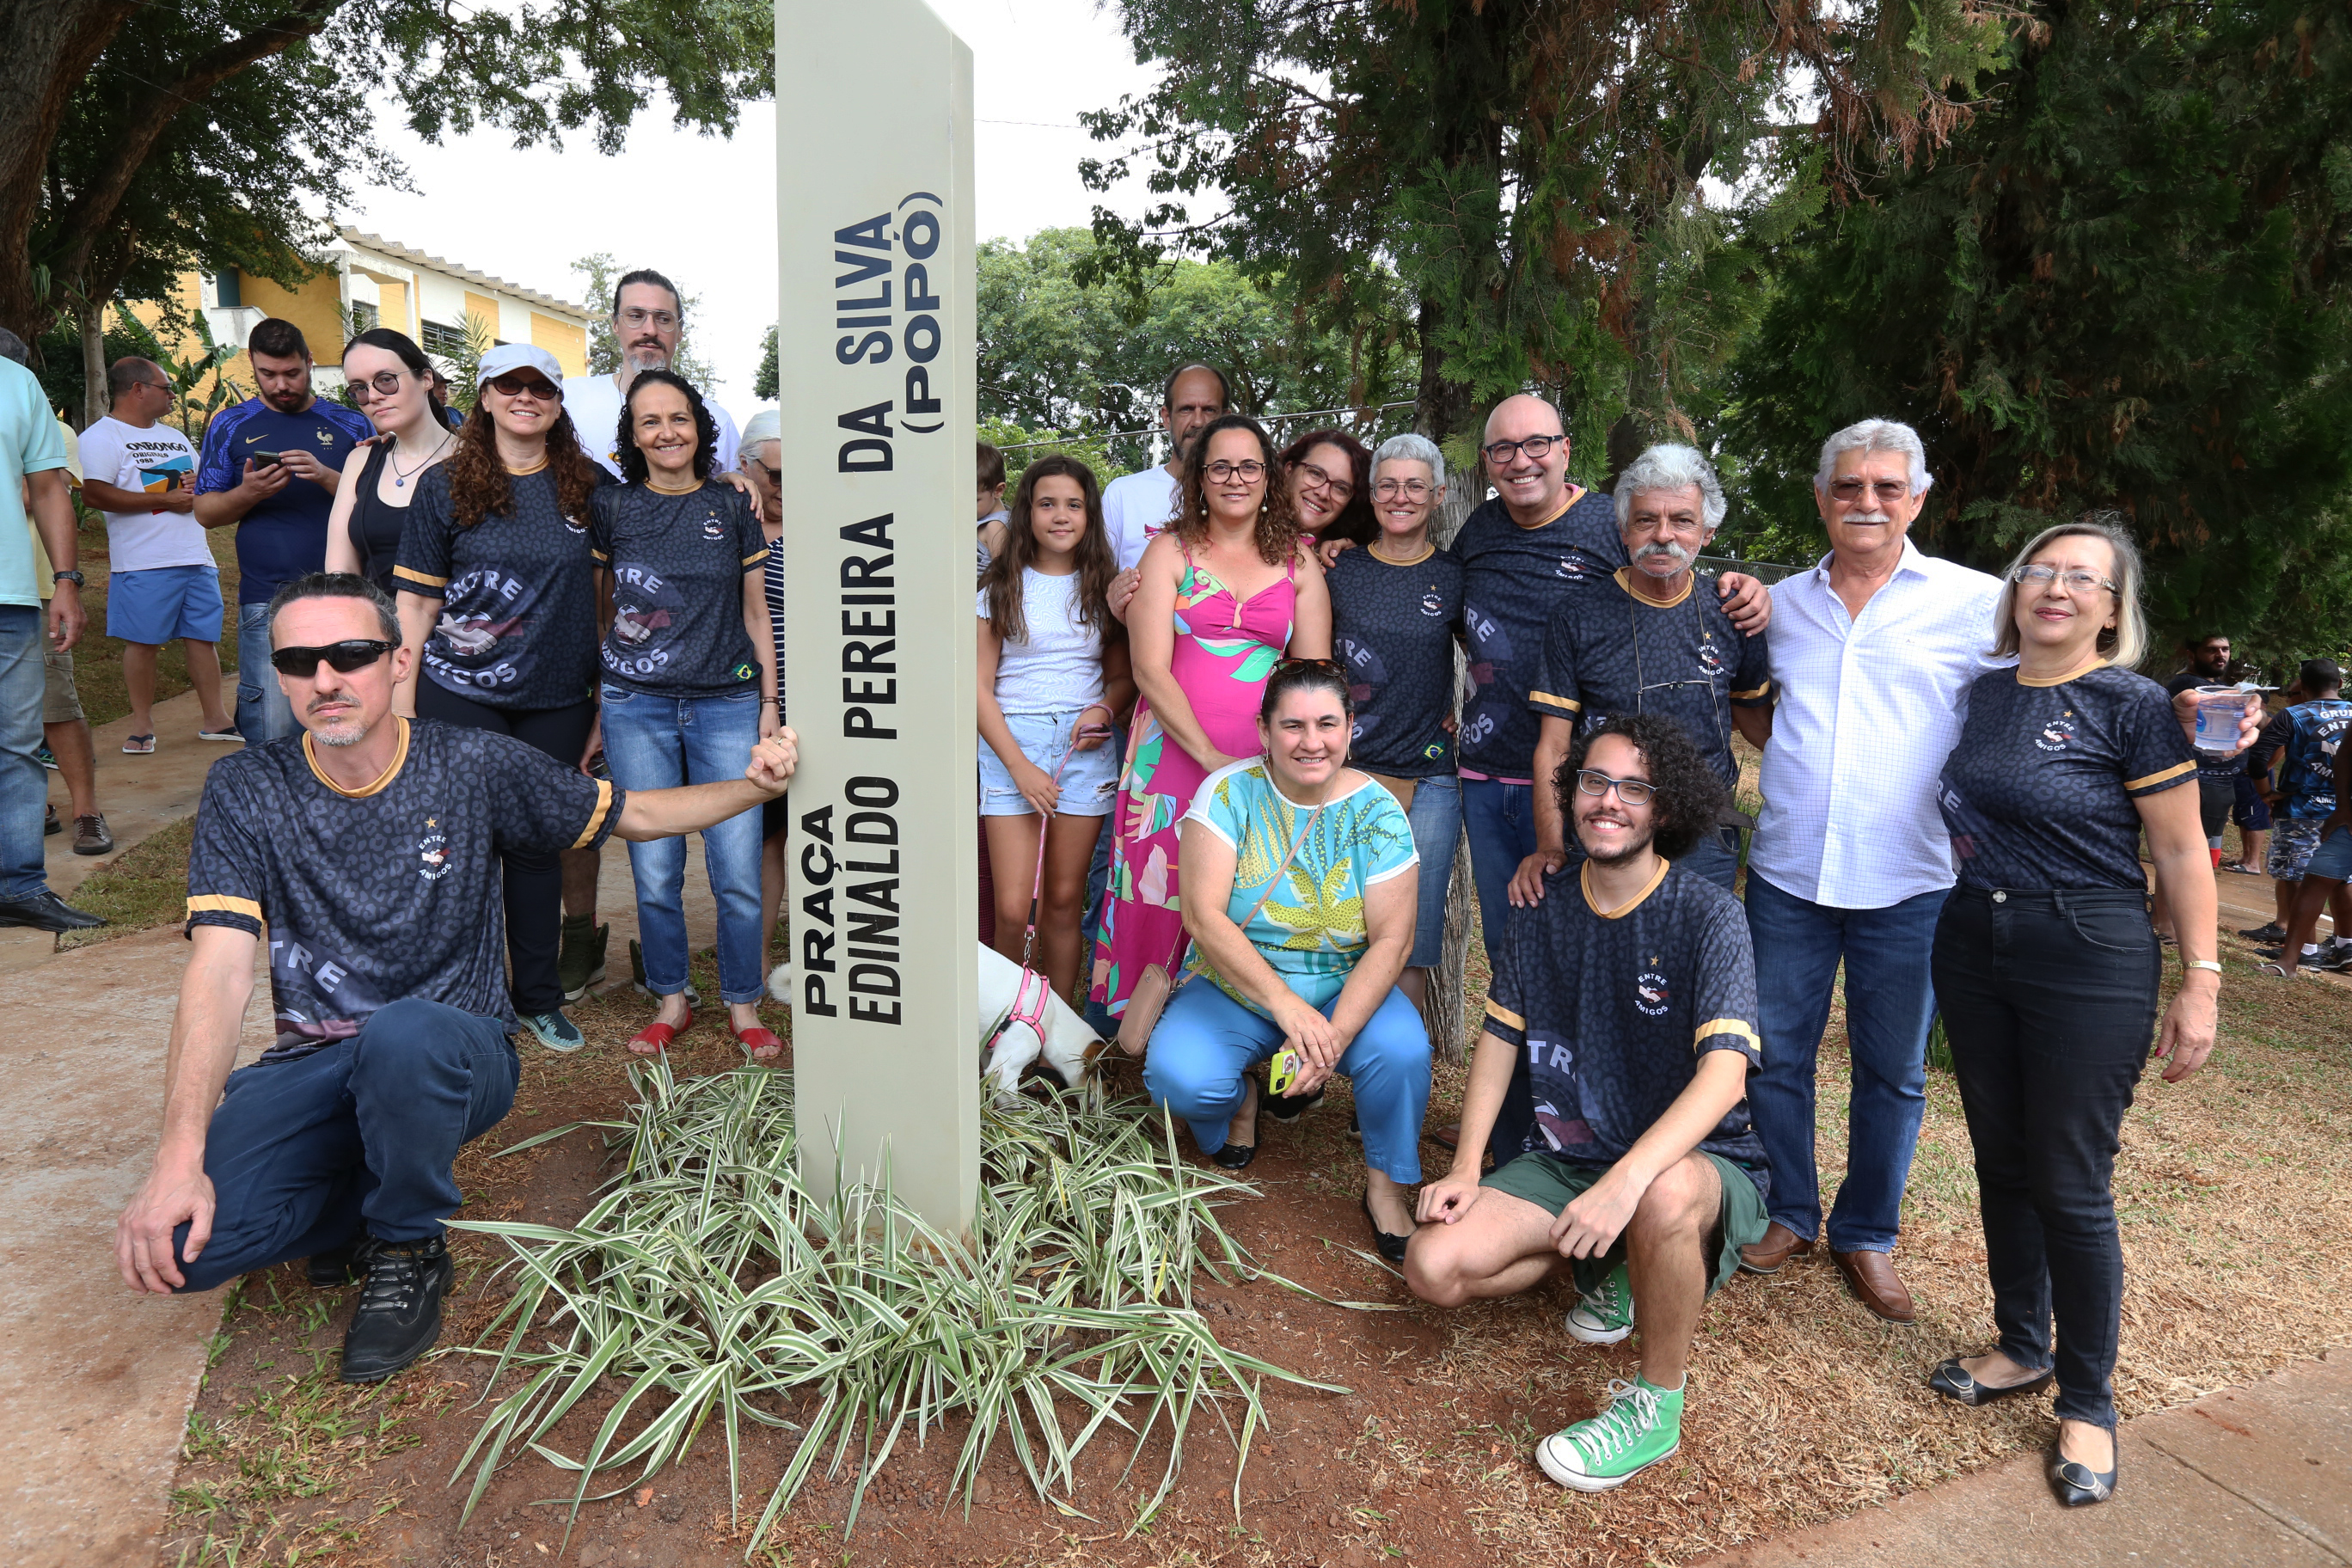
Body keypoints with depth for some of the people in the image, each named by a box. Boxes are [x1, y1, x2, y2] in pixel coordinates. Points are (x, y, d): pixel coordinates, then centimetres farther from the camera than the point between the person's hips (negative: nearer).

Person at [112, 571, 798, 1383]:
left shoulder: (474, 767, -5)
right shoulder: (246, 791, -4)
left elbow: (636, 814, 7)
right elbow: (219, 974, -14)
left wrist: (754, 786, -9)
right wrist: (179, 1154, -25)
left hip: (455, 1051, -1)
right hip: (312, 1066, 2)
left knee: (405, 1034, -38)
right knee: (180, 1239, -24)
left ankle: (408, 1253, -8)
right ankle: (368, 1201, 10)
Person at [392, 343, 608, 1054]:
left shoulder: (591, 486, 4)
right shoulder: (445, 486, 2)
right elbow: (416, 600, 3)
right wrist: (401, 699, -1)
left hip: (557, 699, 1)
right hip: (459, 698, -1)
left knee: (538, 843, 10)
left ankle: (540, 999, 23)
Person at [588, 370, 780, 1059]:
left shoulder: (733, 506, 7)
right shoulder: (610, 508, 6)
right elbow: (597, 610, 12)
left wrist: (770, 701, 6)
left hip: (727, 703, 0)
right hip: (636, 706, 1)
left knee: (738, 872, -2)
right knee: (655, 873, 4)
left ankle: (743, 1006, 15)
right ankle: (671, 1002, 23)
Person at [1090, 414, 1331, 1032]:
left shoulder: (1299, 563, 11)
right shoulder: (1171, 551, 5)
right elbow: (1150, 669, -4)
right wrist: (1210, 755, -13)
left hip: (1265, 765, 1)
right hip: (1174, 751, -1)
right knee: (1161, 899, -1)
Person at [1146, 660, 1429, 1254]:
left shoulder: (1377, 811, -8)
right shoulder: (1229, 792, -11)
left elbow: (1392, 939, -12)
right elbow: (1203, 917, -19)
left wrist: (1335, 1034, -26)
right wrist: (1285, 1002, -30)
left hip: (1345, 988, 1)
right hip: (1232, 988, 0)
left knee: (1403, 1049, -29)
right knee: (1177, 1078, -26)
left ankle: (1385, 1187, -3)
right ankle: (1241, 1098, 11)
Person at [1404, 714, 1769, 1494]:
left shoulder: (1707, 916, -14)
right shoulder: (1545, 911, 1)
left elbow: (1724, 1073, -25)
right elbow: (1501, 1037, 8)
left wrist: (1628, 1179, -40)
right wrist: (1466, 1166, -3)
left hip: (1694, 1160, -4)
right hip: (1564, 1159, 4)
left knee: (1667, 1194, -41)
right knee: (1434, 1267, -16)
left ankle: (1658, 1404, -12)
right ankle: (1611, 1265, 12)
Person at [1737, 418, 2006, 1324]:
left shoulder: (1975, 602, -1)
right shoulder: (1781, 602, 8)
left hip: (1909, 885, -2)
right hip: (1786, 876, 2)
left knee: (1892, 1071, 10)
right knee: (1775, 1055, 10)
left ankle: (1868, 1234, 29)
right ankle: (1789, 1214, 30)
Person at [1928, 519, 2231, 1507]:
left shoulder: (2132, 707, -9)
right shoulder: (1981, 695, 6)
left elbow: (2181, 852, -7)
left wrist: (2200, 982, -9)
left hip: (2088, 961, -5)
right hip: (1972, 945, 5)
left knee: (2070, 1185, 1)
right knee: (2002, 1165, 15)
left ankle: (2087, 1403, 20)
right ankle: (2023, 1349, 34)